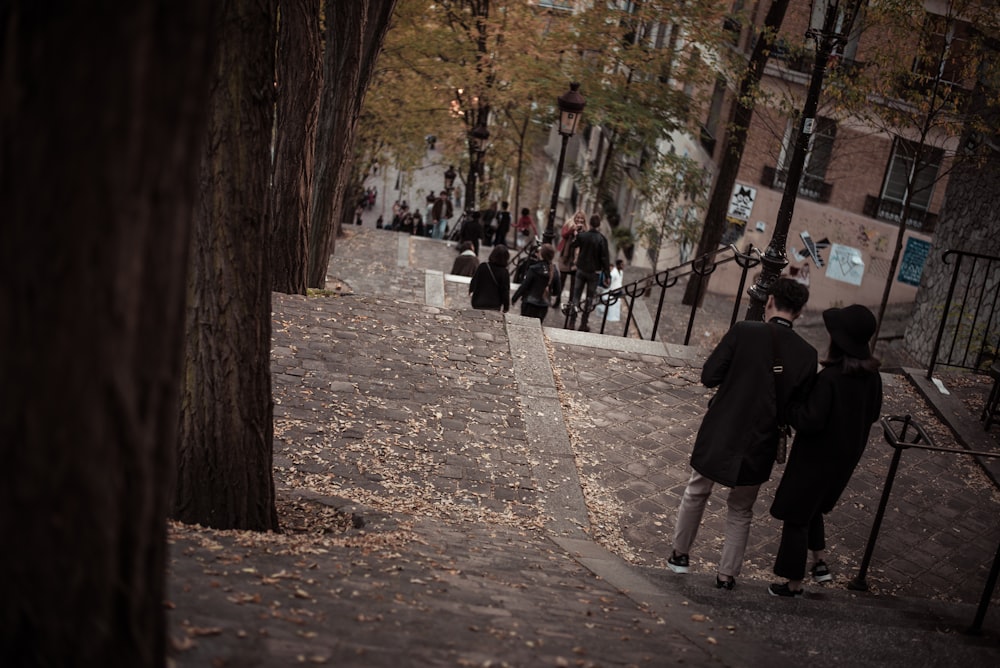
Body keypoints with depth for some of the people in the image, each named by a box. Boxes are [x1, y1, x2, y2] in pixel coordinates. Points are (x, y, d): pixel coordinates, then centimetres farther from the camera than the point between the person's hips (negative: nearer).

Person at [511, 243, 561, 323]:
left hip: (530, 305, -4)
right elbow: (557, 290, 4)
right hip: (544, 306, 4)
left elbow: (524, 286, -14)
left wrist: (514, 298, -2)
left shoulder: (534, 269, -17)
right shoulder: (554, 271, -4)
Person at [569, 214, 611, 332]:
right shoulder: (601, 239, -14)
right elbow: (605, 258, -12)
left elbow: (571, 247, 7)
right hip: (594, 272, -2)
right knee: (589, 298, 8)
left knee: (576, 295, 12)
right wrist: (607, 275, -6)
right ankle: (583, 324, 8)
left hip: (581, 270, 2)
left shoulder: (581, 235, -8)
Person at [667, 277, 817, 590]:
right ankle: (727, 575, 26)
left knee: (696, 494, 23)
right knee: (740, 512, 21)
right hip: (759, 445, 1)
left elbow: (709, 376, -12)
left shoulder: (743, 332, -15)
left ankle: (680, 554, 35)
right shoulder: (807, 354, -8)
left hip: (719, 434, -1)